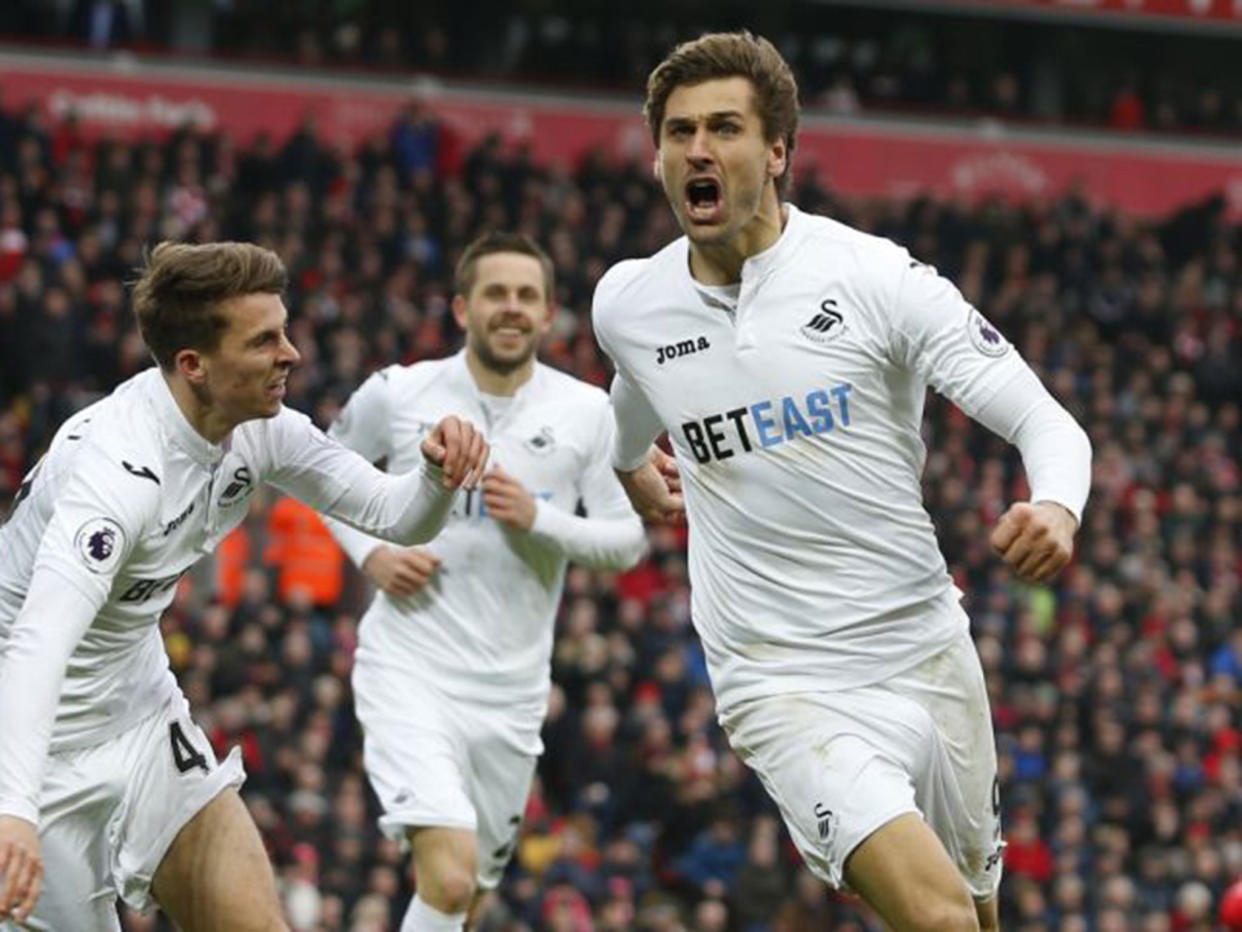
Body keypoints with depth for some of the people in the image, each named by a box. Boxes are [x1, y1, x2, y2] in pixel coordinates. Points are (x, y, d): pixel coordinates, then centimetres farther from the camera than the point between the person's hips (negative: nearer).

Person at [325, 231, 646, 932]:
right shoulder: (399, 394, -3)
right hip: (411, 669, -3)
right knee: (449, 876, -24)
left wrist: (539, 518, -14)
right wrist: (370, 552, -3)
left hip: (512, 685, 3)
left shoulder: (586, 411, 0)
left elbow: (629, 541, 3)